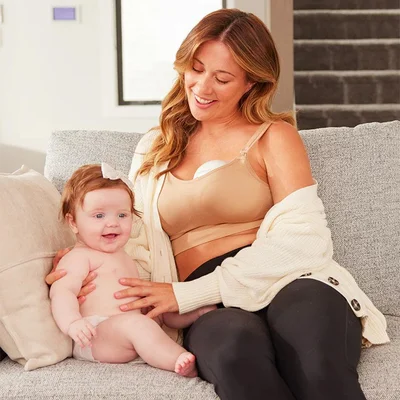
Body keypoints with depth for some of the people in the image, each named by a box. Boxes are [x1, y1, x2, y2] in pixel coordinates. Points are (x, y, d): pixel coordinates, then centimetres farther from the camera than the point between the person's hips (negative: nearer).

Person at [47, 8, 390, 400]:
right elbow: (138, 245, 21)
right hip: (210, 310, 2)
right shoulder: (154, 149, 23)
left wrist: (186, 294, -11)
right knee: (235, 344, -37)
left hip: (291, 284, -2)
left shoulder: (273, 137, 11)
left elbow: (301, 239, -3)